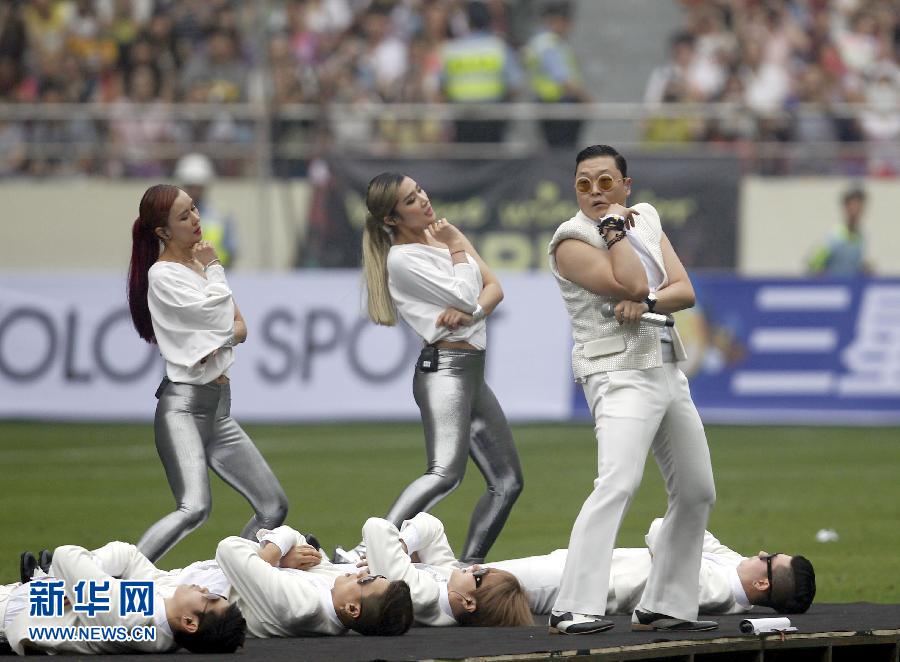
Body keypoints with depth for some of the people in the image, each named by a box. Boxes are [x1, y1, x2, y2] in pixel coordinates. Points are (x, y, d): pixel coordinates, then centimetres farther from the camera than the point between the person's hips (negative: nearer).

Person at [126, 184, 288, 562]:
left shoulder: (201, 266, 15)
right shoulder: (163, 275, -9)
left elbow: (240, 327, 13)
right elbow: (220, 316, -14)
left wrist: (222, 339, -8)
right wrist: (213, 269, -1)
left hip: (219, 409, 9)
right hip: (182, 405, -9)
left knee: (274, 509, 5)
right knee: (195, 508, -29)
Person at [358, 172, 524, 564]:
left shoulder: (445, 235, 15)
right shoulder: (402, 258, -10)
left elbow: (493, 288, 8)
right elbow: (465, 295, -15)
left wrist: (469, 312, -13)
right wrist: (458, 248, 0)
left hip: (472, 373, 9)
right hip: (445, 368, -9)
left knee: (507, 482, 10)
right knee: (445, 473, -29)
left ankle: (468, 567, 13)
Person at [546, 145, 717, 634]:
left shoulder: (646, 219, 13)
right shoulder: (572, 240, -8)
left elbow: (685, 290, 3)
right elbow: (633, 283, -21)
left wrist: (647, 303, -15)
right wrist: (613, 227, -13)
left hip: (667, 370, 8)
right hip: (619, 372, -8)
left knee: (697, 493, 10)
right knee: (619, 481, -26)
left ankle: (663, 607, 18)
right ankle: (573, 609, -33)